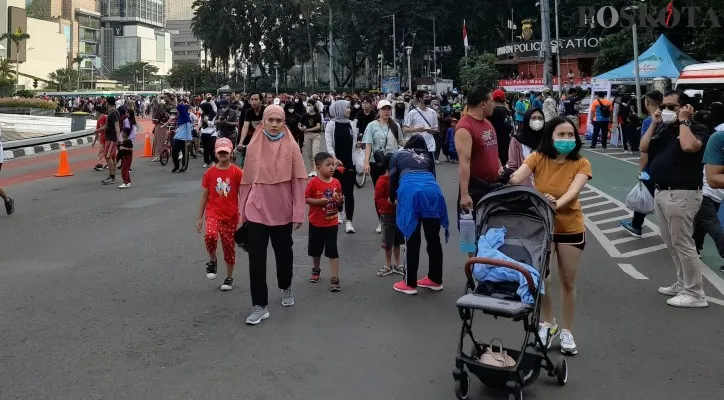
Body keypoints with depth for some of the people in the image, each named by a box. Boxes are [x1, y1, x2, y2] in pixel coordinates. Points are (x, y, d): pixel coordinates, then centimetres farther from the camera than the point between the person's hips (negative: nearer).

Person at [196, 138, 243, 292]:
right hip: (213, 213, 0)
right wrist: (199, 217, 5)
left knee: (229, 246, 7)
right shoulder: (210, 172, 1)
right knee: (210, 235, -29)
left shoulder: (237, 172, -3)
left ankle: (229, 278, 25)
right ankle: (212, 260, 1)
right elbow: (205, 195, 6)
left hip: (231, 216, 0)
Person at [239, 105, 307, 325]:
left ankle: (286, 288, 44)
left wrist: (298, 213, -9)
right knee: (256, 259, -1)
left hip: (282, 211, 0)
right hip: (257, 210, 0)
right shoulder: (253, 146, -1)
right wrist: (243, 211, 5)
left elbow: (298, 181, -6)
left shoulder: (291, 147, -5)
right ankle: (260, 305, 8)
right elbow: (247, 180, 2)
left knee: (284, 253, 17)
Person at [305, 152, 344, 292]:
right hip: (316, 223, -1)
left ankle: (334, 279, 0)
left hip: (332, 223, 1)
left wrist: (340, 201, -12)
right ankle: (316, 270, 42)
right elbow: (305, 198, -12)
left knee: (333, 251, -2)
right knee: (315, 249, 18)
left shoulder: (336, 183, -1)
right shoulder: (313, 182, -13)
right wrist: (319, 201, -25)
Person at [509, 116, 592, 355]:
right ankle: (549, 324, 31)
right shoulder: (538, 158, -10)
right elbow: (515, 179, -24)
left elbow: (574, 191, -30)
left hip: (570, 229, -1)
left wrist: (557, 203, -49)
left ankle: (567, 331, 27)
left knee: (568, 282, 9)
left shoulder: (581, 164, -13)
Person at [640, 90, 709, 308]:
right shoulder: (663, 129, 11)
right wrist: (654, 124, 1)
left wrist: (683, 121, -17)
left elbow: (689, 146, -29)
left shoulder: (697, 129, -9)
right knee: (671, 243, 15)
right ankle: (682, 284, 27)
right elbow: (644, 148, 5)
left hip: (681, 195, -8)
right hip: (661, 192, 8)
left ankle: (695, 293, 3)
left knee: (682, 243, -5)